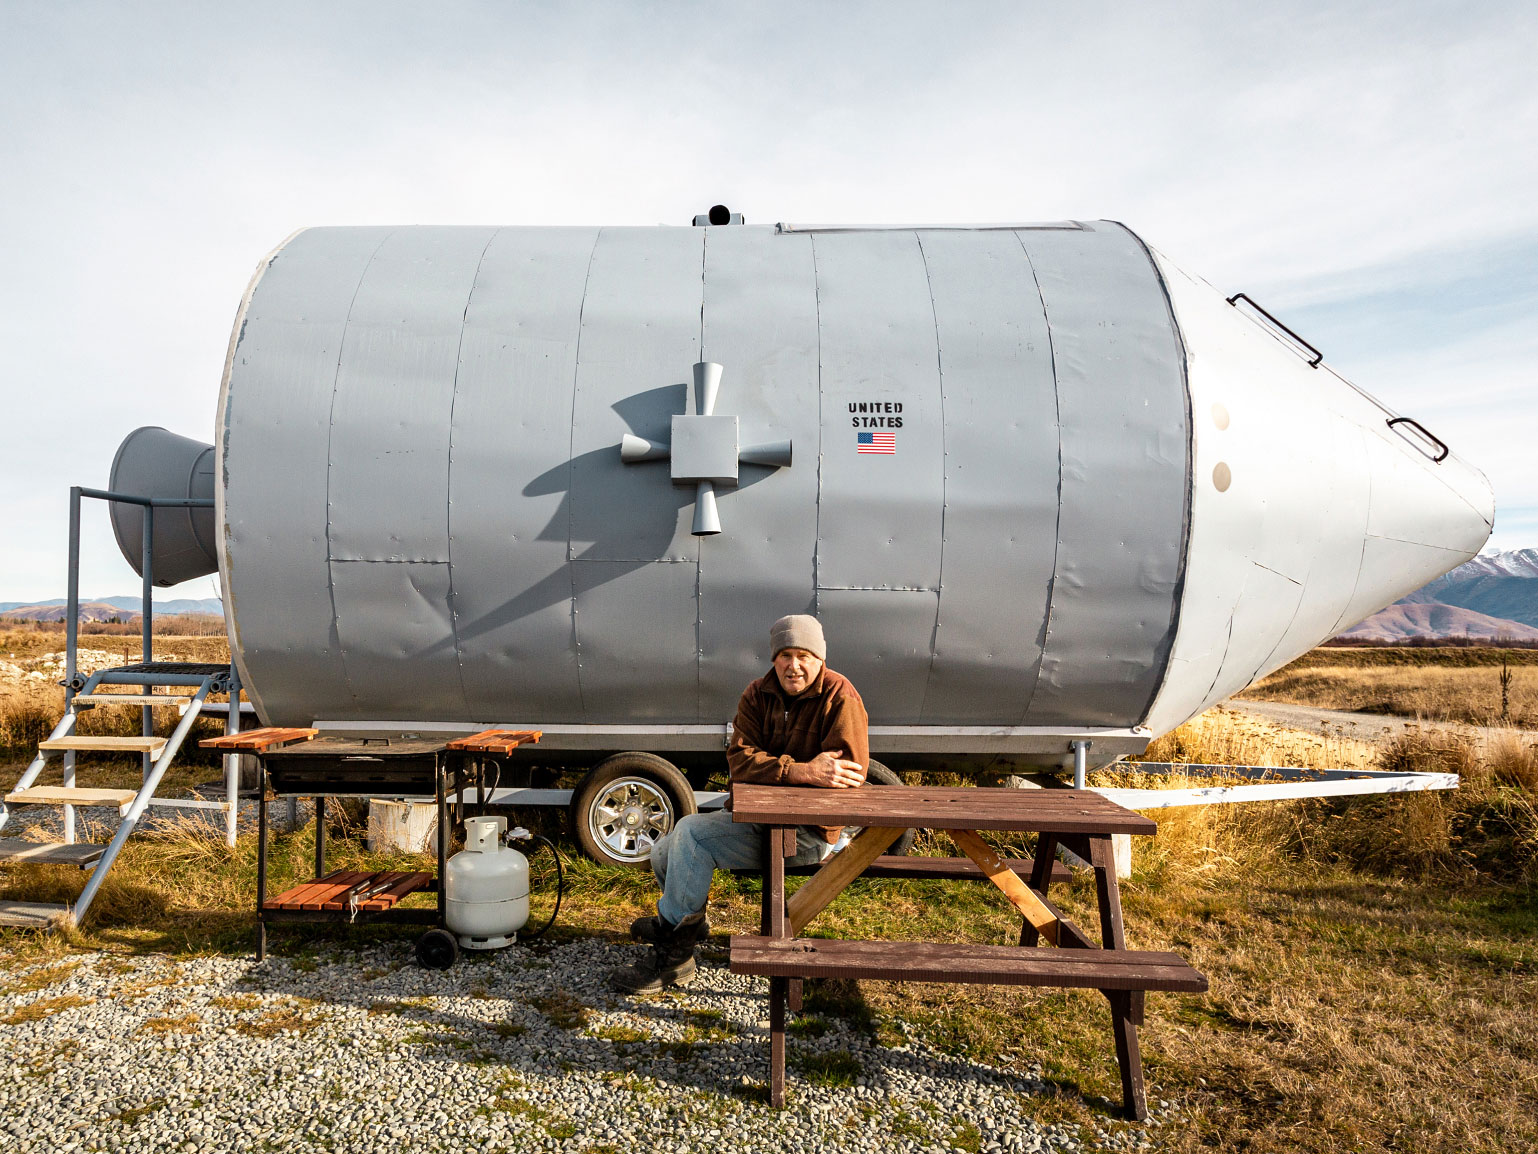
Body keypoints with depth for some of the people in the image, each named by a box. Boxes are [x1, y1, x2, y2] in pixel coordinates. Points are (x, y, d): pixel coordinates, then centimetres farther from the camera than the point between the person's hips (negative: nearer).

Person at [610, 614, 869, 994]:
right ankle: (687, 923, 31)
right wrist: (802, 771, -28)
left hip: (808, 833, -7)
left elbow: (849, 773, -23)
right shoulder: (758, 695, 4)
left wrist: (772, 771, -21)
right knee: (664, 855, 3)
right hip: (753, 818, 7)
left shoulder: (840, 699, -12)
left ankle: (670, 955, -7)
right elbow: (740, 760, -11)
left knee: (691, 831, -22)